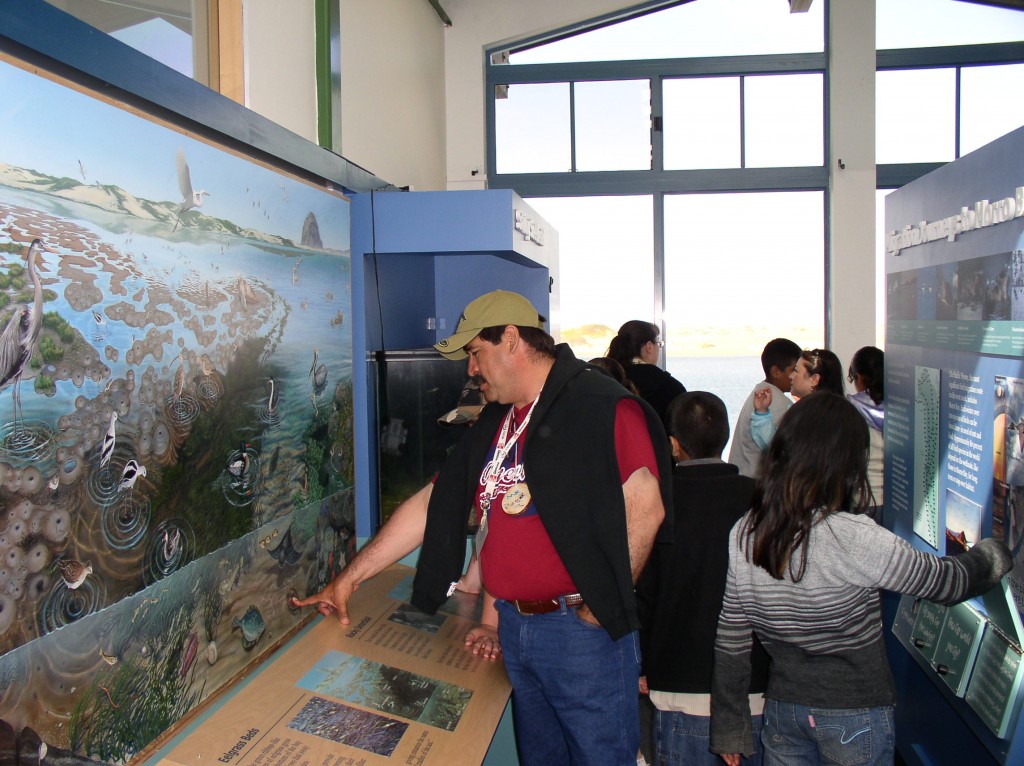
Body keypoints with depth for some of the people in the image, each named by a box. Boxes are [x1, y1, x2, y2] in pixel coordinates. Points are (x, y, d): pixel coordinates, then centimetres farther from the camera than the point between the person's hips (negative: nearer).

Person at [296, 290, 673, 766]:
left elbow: (644, 507, -21)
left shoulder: (599, 404, -13)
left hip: (581, 627, -7)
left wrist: (600, 607, -15)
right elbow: (432, 505, 14)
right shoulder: (495, 422, 13)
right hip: (514, 627, 7)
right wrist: (349, 579, 12)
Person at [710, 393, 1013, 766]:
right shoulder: (855, 539, -24)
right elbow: (949, 581, -9)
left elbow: (729, 641, -2)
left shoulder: (741, 536, -10)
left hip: (780, 709, 3)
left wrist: (730, 730, 10)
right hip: (855, 716, -3)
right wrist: (994, 555, 14)